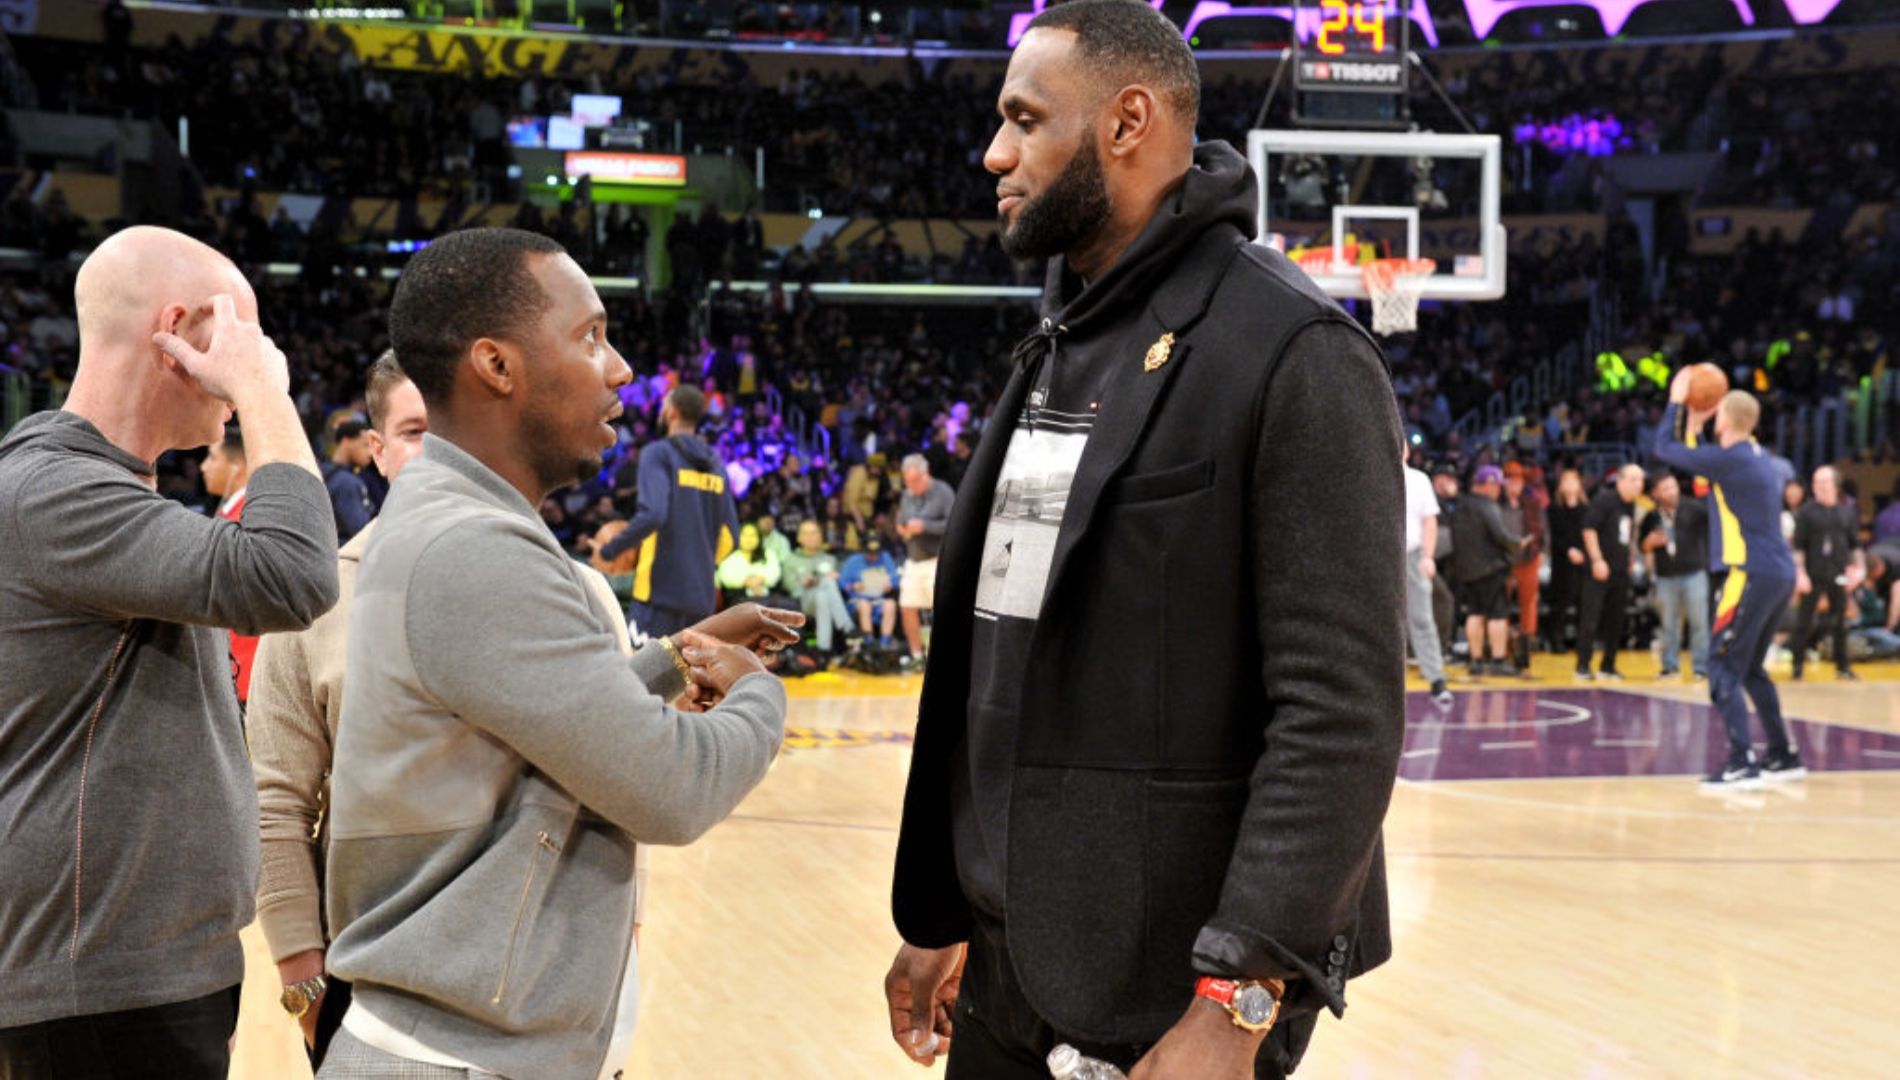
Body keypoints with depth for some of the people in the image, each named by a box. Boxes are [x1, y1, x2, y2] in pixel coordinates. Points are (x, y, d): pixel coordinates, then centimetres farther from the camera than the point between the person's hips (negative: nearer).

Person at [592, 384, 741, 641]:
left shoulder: (658, 453, -5)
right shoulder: (715, 464, 14)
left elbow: (652, 514, -19)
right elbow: (730, 534, 12)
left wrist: (608, 551, -7)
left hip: (661, 588, -6)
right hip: (702, 594, 6)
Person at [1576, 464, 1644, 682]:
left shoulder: (1631, 505, 13)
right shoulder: (1605, 499, -10)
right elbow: (1588, 528, -14)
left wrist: (1629, 558, 14)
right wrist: (1597, 560, -18)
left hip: (1621, 570, 8)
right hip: (1600, 569, -8)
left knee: (1616, 619, 8)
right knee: (1590, 618, -7)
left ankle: (1608, 667, 16)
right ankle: (1583, 667, -3)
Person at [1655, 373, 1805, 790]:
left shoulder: (1728, 458, -12)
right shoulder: (1762, 458, 14)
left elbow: (1664, 448, -3)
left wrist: (1677, 402, 10)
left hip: (1751, 575, -9)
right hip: (1780, 573, 9)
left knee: (1723, 666, -8)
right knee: (1750, 667, 19)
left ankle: (1742, 764, -16)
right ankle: (1784, 756, 24)